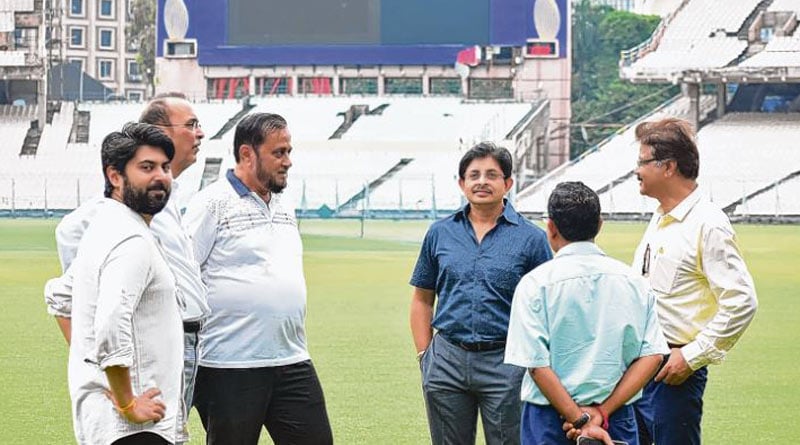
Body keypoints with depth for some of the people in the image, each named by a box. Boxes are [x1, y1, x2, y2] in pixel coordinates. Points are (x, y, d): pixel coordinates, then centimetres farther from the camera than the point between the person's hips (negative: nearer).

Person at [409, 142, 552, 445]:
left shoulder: (530, 238, 1)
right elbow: (422, 299, 14)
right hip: (448, 360, 3)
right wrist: (425, 355, 5)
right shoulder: (440, 233, 9)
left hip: (504, 363, -3)